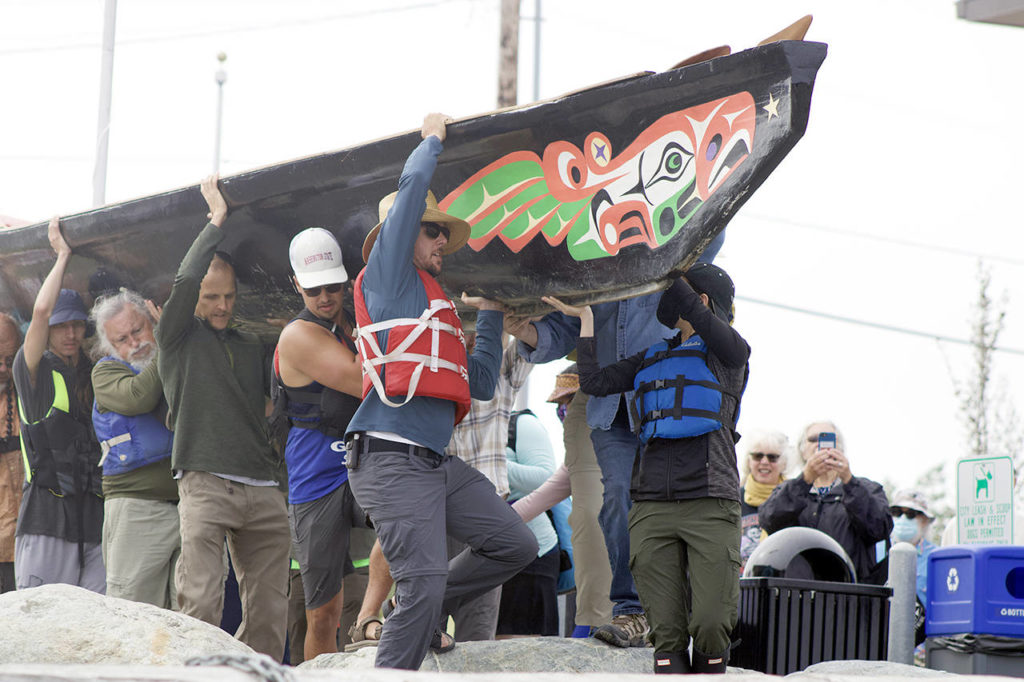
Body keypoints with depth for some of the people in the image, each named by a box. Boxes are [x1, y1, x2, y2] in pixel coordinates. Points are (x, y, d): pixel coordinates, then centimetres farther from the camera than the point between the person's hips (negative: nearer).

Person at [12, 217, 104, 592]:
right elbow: (42, 311, -7)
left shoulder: (96, 375, 20)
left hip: (96, 518, 4)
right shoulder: (35, 370, 5)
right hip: (47, 520, -4)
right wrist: (63, 255, 0)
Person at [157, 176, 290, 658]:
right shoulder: (179, 337, 9)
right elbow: (185, 280, -8)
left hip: (263, 488, 5)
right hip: (206, 482, -5)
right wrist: (217, 219, -2)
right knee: (199, 606, -15)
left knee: (269, 613, -1)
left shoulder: (251, 347, 24)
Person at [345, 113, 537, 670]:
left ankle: (412, 616, 18)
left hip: (438, 463, 9)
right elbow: (413, 185, -3)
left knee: (515, 545, 9)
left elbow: (481, 385, 26)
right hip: (391, 459, -9)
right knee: (424, 582, -17)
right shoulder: (387, 275, 4)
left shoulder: (438, 308, 26)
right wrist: (432, 138, 14)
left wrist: (489, 316, 28)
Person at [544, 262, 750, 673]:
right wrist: (585, 316, 18)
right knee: (666, 632, -5)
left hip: (710, 504, -4)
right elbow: (595, 382, 14)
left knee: (710, 625, -13)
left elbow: (687, 307, -9)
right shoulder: (652, 360, 23)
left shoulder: (730, 353, 7)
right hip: (652, 506, 4)